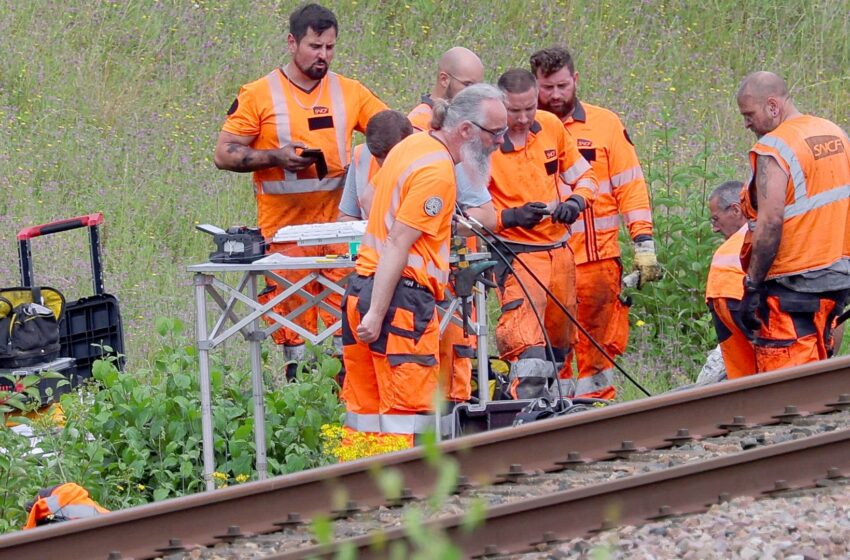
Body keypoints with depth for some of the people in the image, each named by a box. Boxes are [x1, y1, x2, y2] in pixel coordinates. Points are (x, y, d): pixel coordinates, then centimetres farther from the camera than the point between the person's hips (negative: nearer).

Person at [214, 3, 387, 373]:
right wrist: (276, 157, -13)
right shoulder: (259, 95, 2)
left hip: (340, 224, 2)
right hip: (285, 228, -2)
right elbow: (225, 154, 1)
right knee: (291, 314, -2)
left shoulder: (350, 93, 11)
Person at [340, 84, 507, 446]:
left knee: (364, 413, 11)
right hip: (401, 296, -10)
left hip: (361, 290, 10)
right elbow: (398, 245, -19)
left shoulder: (412, 145, 14)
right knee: (407, 414, -8)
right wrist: (377, 314, -21)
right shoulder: (437, 172, -15)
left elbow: (371, 196, 31)